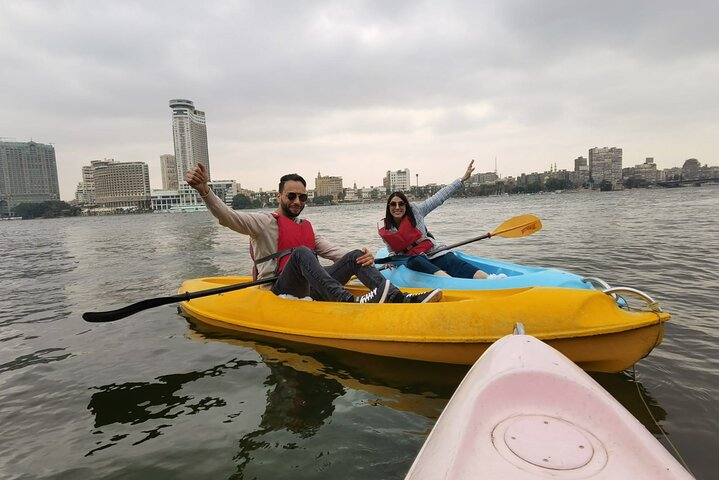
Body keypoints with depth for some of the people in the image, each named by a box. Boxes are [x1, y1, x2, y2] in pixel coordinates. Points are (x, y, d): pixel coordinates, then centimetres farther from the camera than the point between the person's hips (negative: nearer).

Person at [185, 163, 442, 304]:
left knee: (355, 255, -8)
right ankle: (349, 301, -50)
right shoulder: (264, 222, 2)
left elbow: (332, 250, 10)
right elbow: (227, 216, -13)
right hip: (282, 289, -6)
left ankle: (399, 298, -27)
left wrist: (361, 256, -9)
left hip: (310, 288, 6)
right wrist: (204, 189, -31)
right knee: (301, 253, -33)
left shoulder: (307, 228, 21)